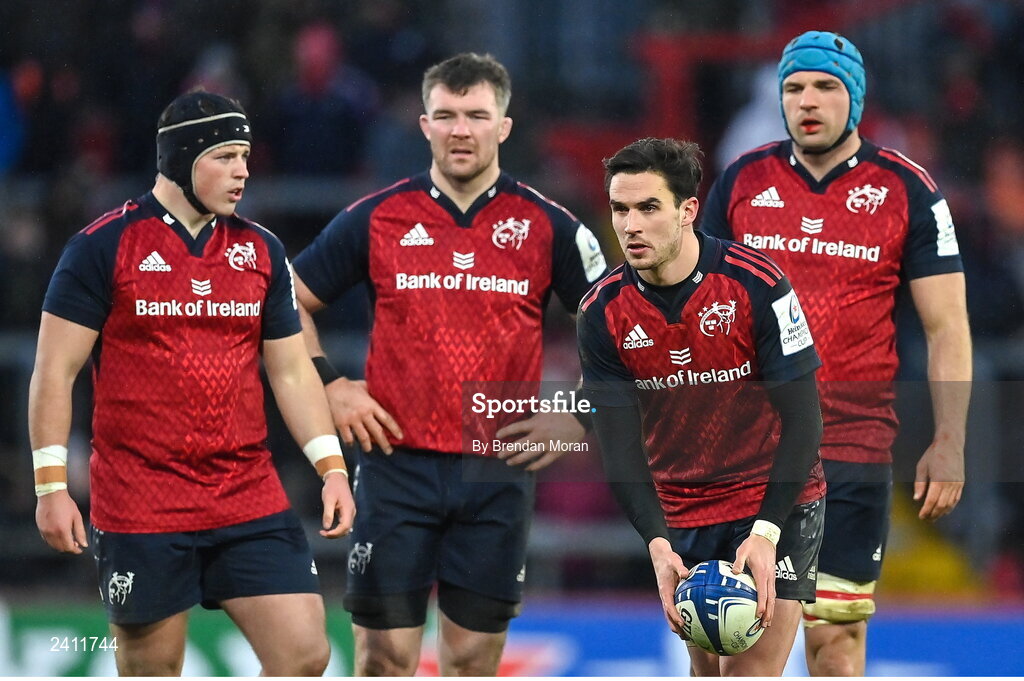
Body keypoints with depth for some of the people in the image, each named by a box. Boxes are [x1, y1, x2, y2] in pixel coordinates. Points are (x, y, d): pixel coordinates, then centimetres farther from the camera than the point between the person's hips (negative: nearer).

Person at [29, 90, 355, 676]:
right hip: (139, 509, -4)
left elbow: (292, 370, 14)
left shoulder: (261, 250, 10)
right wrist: (52, 485, -9)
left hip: (251, 501, 4)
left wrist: (332, 467, 3)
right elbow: (56, 371, -3)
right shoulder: (104, 247, -4)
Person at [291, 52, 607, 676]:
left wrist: (576, 417, 1)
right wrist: (330, 386, 1)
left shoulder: (549, 227, 2)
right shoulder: (377, 219, 2)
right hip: (398, 462, 0)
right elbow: (293, 301, 12)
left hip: (500, 472, 0)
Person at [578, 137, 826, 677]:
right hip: (680, 518, 4)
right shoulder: (602, 312, -8)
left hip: (777, 508, -4)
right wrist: (658, 543, -22)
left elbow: (801, 418, -16)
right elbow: (619, 442, -7)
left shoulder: (756, 283, -18)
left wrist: (766, 532, -25)